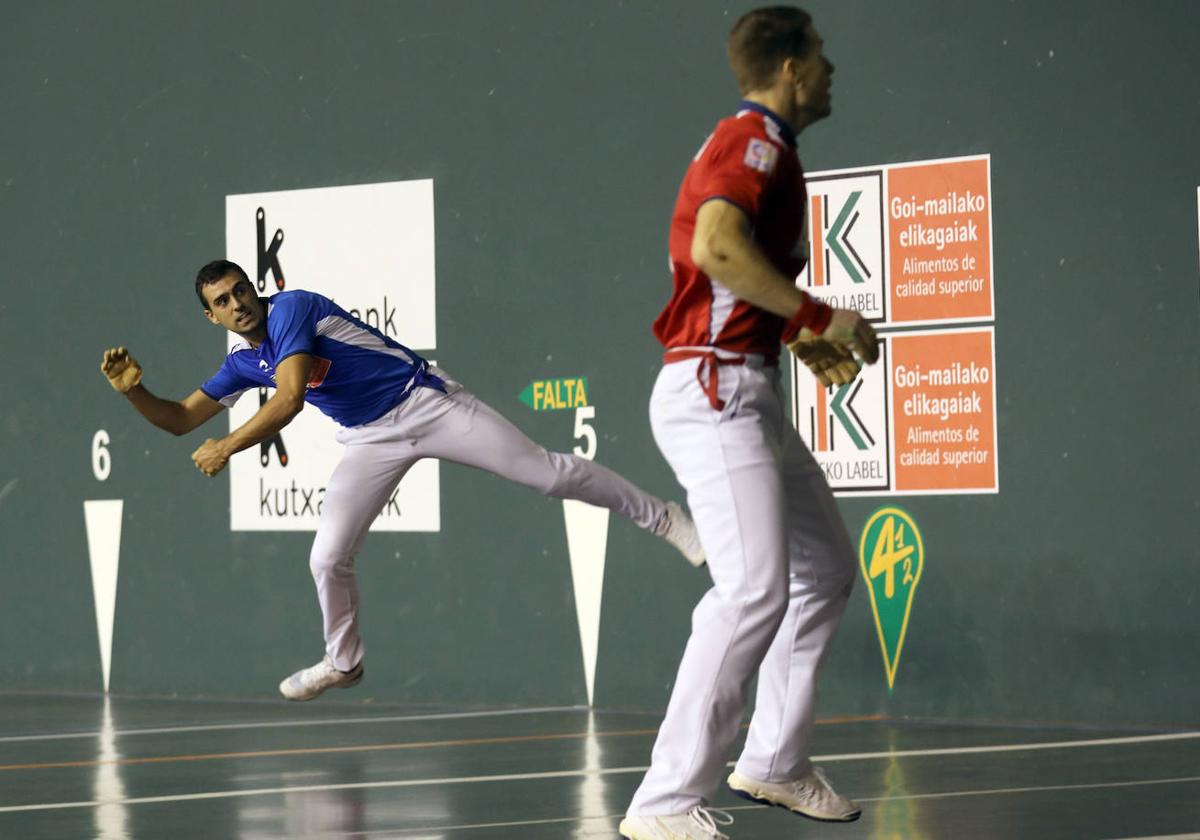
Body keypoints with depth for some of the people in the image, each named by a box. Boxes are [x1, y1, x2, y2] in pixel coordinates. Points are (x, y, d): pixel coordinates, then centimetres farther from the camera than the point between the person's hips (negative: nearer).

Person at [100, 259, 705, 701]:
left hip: (425, 403, -6)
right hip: (372, 441, 6)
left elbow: (291, 398, -27)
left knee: (548, 472, -9)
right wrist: (132, 390, -8)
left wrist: (228, 448, -23)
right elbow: (178, 420, 10)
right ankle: (342, 663, 20)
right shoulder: (242, 364, 6)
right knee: (327, 558, -5)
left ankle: (662, 518, 4)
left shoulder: (291, 307, -17)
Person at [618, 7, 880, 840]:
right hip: (716, 390, -11)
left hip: (750, 395, 11)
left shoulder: (754, 145, 22)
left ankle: (775, 761, 27)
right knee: (756, 589, -19)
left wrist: (804, 340, 19)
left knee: (827, 568, 18)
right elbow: (715, 246, -29)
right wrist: (820, 317, -23)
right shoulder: (756, 139, -11)